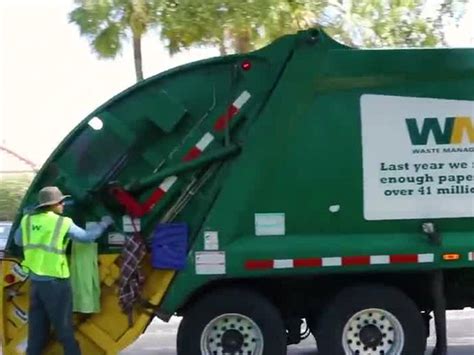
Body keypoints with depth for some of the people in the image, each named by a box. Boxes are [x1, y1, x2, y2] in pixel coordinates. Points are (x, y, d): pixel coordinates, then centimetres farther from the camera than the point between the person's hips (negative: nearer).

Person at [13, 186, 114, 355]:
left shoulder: (27, 220, 3)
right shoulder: (63, 223, -11)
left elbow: (18, 240, 19)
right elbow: (87, 236, -1)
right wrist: (104, 223, 13)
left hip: (35, 281, 5)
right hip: (55, 282, -5)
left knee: (37, 328, 14)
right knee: (64, 328, 5)